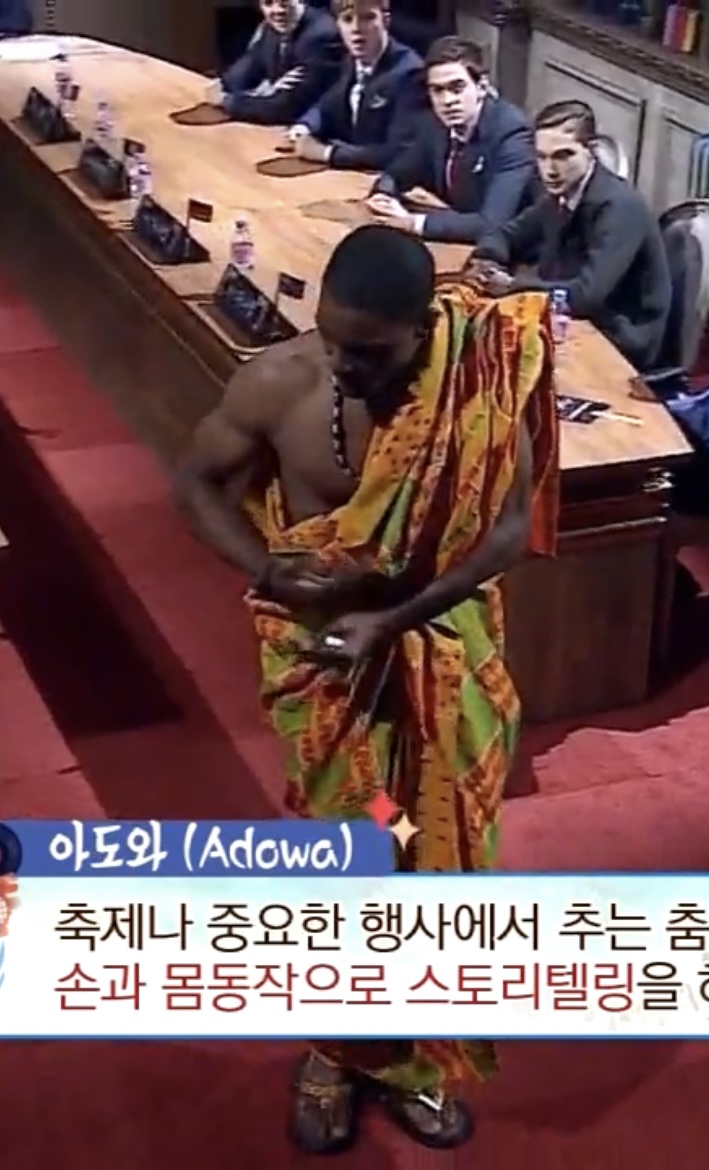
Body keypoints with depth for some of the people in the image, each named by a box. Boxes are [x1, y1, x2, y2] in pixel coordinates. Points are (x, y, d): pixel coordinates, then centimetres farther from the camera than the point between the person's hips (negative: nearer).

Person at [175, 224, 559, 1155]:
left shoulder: (481, 380, -19)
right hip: (319, 645, -1)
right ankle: (334, 1044, 33)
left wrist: (399, 617, -22)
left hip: (442, 644, 1)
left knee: (439, 844, 11)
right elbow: (198, 481, -3)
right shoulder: (279, 382, -18)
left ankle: (417, 1052, 33)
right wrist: (268, 570, -19)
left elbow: (510, 526, -12)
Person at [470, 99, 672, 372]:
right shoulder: (559, 195, 2)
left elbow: (587, 295, -30)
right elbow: (509, 234, 15)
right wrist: (485, 260, -8)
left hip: (619, 346, -7)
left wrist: (512, 285, -24)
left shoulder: (619, 207, -22)